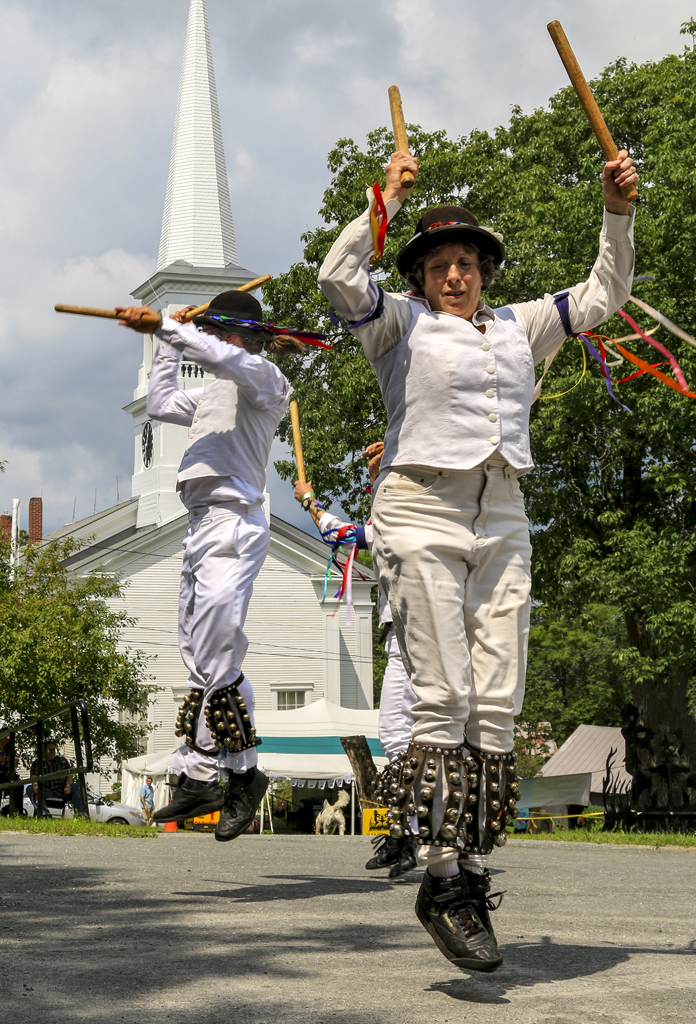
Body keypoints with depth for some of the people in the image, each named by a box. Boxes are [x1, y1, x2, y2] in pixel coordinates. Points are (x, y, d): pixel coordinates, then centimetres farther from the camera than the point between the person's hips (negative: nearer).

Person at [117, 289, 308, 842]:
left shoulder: (262, 376, -3)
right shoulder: (220, 392, 26)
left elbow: (217, 354, -24)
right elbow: (161, 404, 35)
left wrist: (170, 327, -13)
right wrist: (165, 342, 30)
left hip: (233, 528, -10)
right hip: (203, 528, 10)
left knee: (217, 661, -14)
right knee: (201, 662, 6)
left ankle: (244, 774, -5)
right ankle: (199, 778, 8)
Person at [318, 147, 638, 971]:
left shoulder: (518, 328, 20)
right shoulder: (402, 323, 7)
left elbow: (603, 295, 23)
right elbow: (339, 279, -11)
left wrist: (616, 211, 11)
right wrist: (387, 198, -8)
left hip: (502, 524, 5)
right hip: (420, 516, -5)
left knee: (497, 707, -2)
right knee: (444, 701, -13)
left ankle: (472, 879, 2)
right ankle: (442, 880, -8)